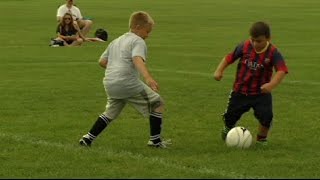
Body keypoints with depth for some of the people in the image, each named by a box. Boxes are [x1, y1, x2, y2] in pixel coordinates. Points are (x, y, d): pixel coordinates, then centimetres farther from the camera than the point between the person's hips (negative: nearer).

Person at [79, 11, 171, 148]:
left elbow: (102, 61, 23)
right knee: (157, 104, 2)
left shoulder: (115, 42, 24)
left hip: (109, 84, 8)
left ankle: (88, 138, 22)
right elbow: (138, 59, -22)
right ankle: (155, 140, 3)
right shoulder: (138, 41, -2)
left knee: (110, 113, 27)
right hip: (128, 83, -8)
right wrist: (148, 77, -37)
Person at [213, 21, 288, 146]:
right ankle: (228, 129, 50)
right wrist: (219, 71, -17)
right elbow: (229, 58, -1)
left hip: (261, 93, -2)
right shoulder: (244, 47, -11)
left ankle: (262, 138, 9)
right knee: (229, 117, 11)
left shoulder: (273, 53, -18)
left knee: (266, 116, -22)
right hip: (240, 92, 2)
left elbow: (282, 70, -29)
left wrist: (272, 84, -45)